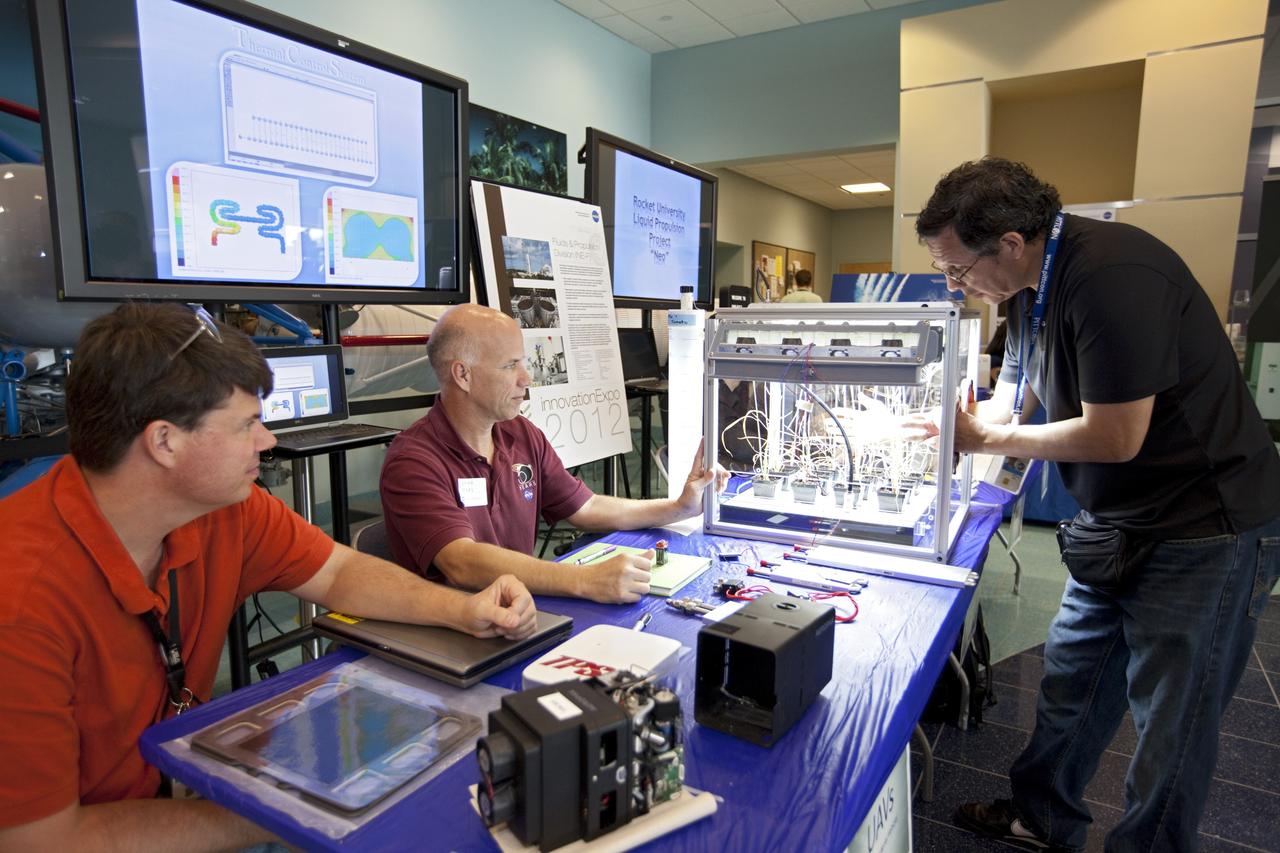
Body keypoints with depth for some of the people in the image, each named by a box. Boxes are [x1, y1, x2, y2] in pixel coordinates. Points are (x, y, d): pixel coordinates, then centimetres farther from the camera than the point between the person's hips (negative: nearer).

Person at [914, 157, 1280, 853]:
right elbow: (1007, 406, 11)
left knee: (1171, 722, 5)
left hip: (1205, 530, -9)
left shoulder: (1113, 275, -26)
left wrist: (983, 439, -15)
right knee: (1070, 679, 17)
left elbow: (1115, 437, -25)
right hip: (1118, 526, 9)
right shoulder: (1031, 288, 3)